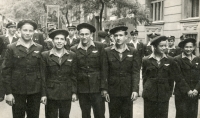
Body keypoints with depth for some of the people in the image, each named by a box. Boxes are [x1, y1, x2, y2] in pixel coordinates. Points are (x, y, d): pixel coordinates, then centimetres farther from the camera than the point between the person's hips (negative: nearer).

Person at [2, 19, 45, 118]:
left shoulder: (39, 48, 5)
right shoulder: (11, 48, -1)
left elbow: (42, 70, 5)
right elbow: (6, 71, -3)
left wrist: (43, 93, 2)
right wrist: (8, 92, -8)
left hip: (35, 91, 2)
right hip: (17, 91, -1)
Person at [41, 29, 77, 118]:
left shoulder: (72, 56, 6)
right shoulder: (45, 55, 1)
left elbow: (73, 76, 7)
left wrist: (74, 92, 2)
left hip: (66, 94, 2)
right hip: (51, 94, -1)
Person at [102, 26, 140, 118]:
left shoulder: (133, 52, 4)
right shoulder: (107, 52, 2)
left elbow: (136, 72, -1)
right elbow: (104, 72, 1)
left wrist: (135, 90, -10)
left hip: (128, 91, 0)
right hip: (113, 91, 0)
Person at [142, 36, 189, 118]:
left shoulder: (170, 61, 1)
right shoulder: (146, 60, 0)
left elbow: (177, 77, 4)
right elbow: (144, 77, 7)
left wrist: (186, 90, 0)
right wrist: (146, 91, 5)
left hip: (164, 96, 0)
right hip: (149, 95, 0)